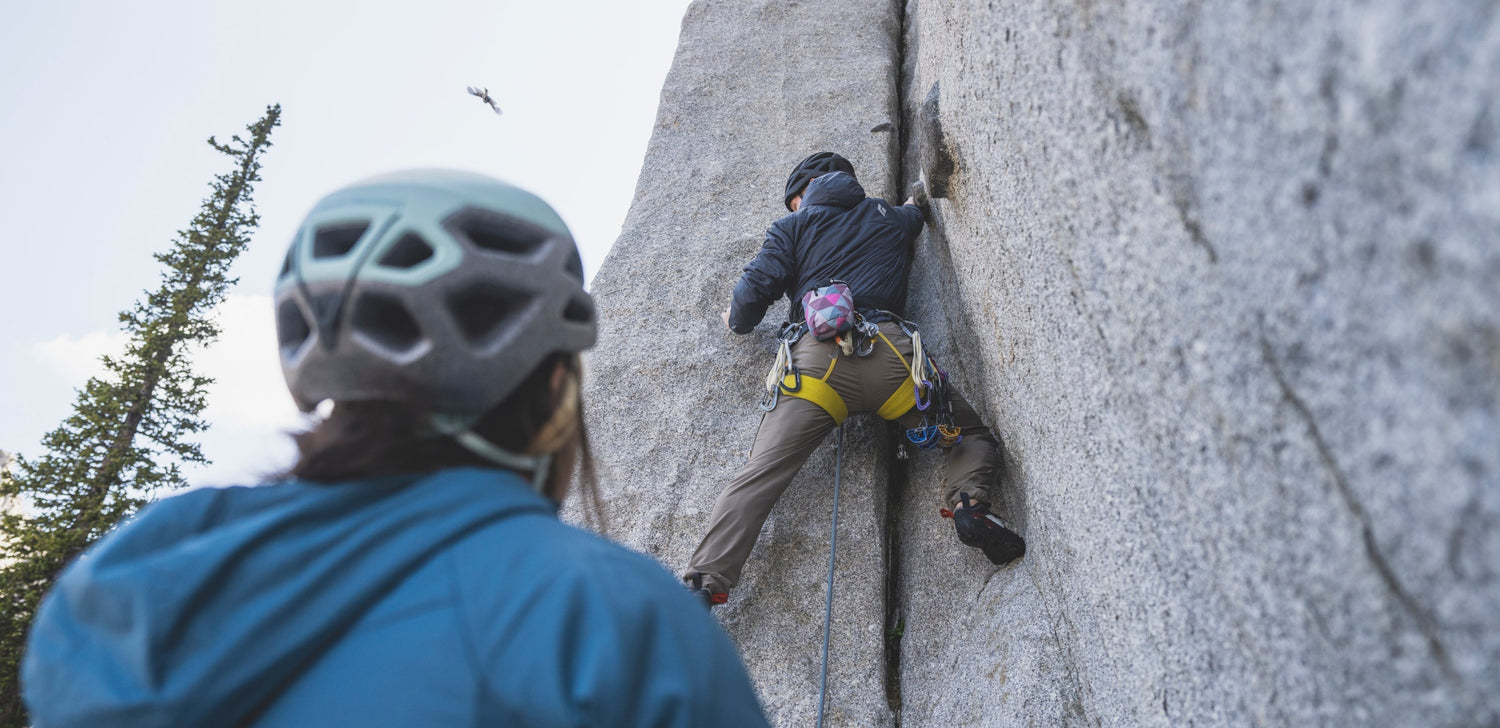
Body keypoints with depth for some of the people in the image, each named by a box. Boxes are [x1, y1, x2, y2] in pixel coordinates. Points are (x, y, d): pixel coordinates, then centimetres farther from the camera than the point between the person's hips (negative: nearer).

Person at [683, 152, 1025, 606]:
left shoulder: (793, 226, 20)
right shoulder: (893, 218, 29)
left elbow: (754, 293, 8)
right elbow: (915, 212, 54)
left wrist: (736, 320, 29)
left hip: (815, 357, -1)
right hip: (889, 353, 2)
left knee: (758, 477, -7)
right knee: (975, 435, 20)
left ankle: (704, 585, -22)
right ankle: (968, 502, -10)